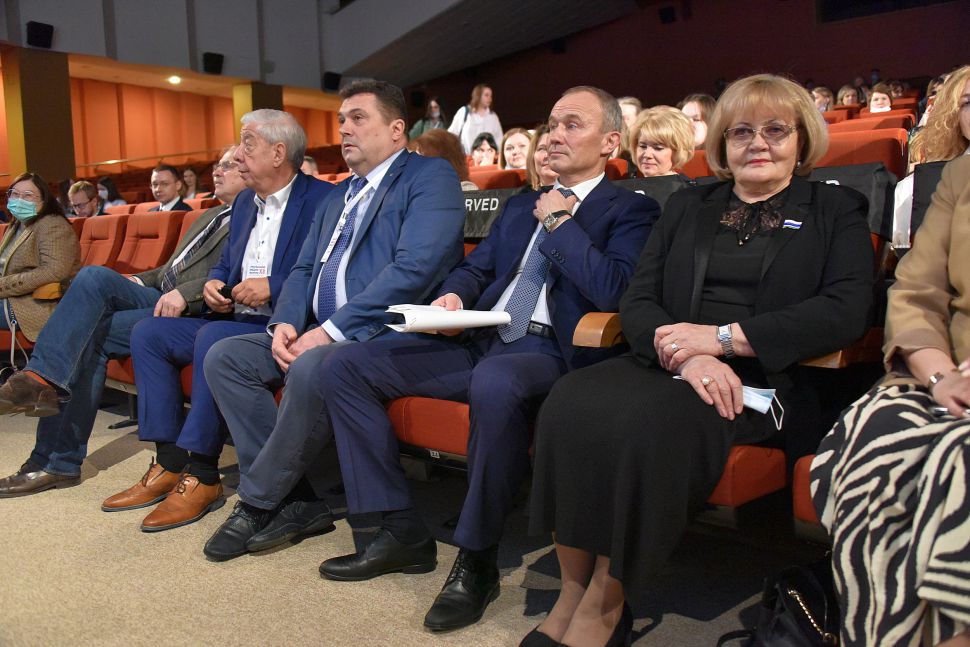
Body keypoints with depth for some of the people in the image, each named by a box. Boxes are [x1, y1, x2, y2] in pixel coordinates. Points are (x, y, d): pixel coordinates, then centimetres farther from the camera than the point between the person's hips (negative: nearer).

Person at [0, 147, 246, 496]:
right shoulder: (211, 216, 29)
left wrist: (185, 293, -26)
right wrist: (139, 281, 14)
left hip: (192, 312, -8)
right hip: (159, 296, 8)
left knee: (90, 335, -20)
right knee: (94, 276, -16)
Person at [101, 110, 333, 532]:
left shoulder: (322, 199, -9)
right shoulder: (245, 201, 17)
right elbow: (226, 263, 25)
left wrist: (272, 287, -20)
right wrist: (213, 283, 1)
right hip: (235, 320, 9)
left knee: (212, 338, -32)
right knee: (148, 333, 0)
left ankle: (201, 477, -20)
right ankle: (171, 462, 0)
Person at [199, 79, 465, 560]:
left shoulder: (430, 176, -3)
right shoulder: (339, 196, 24)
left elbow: (414, 267, -18)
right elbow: (303, 269, 22)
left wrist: (331, 330, -20)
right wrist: (285, 324, -1)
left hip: (388, 334, -9)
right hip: (318, 333, 9)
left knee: (310, 369, -35)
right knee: (224, 358, -5)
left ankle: (258, 503, -12)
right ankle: (298, 500, -4)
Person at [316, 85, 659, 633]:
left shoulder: (632, 211, 3)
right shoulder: (521, 206, 25)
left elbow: (612, 290, -14)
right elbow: (476, 268, 26)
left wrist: (560, 221, -4)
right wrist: (453, 295, 3)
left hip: (548, 352, -7)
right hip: (478, 342, 7)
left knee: (495, 382, -43)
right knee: (343, 368, -5)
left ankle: (477, 561, -21)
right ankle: (403, 532, -2)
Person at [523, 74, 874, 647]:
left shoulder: (836, 211, 15)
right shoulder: (687, 207, 23)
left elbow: (848, 311, -2)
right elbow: (638, 299, 11)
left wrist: (723, 337, -12)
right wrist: (685, 357, -12)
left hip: (764, 380, -3)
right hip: (668, 365, 4)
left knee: (652, 421, -35)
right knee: (571, 403, -29)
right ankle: (572, 591, -17)